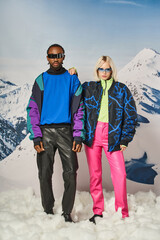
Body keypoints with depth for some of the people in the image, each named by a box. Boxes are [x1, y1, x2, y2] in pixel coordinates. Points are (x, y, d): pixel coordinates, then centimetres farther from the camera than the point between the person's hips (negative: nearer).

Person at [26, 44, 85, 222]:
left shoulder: (72, 79, 8)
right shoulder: (40, 80, 9)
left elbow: (79, 109, 5)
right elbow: (32, 110, 5)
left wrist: (79, 136, -5)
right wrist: (36, 137, -5)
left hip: (66, 130, 0)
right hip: (45, 131, 1)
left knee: (70, 174, -4)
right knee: (45, 174, 2)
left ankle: (67, 212, 8)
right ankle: (48, 211, 16)